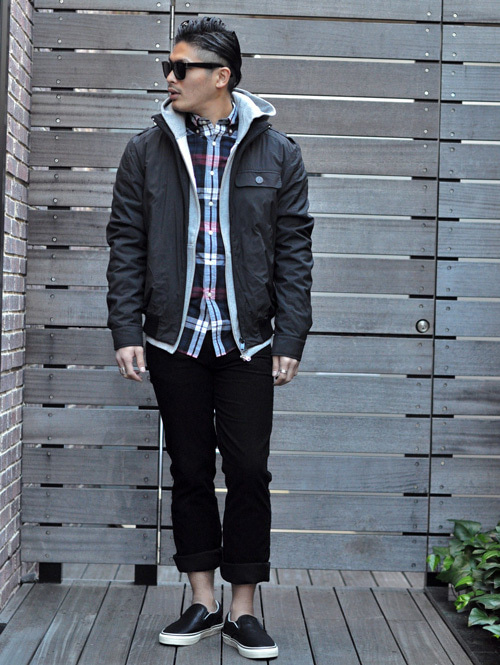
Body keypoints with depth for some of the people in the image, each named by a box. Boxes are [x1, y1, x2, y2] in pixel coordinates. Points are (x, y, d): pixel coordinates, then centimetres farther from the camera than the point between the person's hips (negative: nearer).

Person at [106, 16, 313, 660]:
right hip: (174, 340, 1)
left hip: (247, 342, -1)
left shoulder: (276, 152, 3)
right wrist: (126, 330, -3)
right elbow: (126, 244, 5)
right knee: (190, 472, 9)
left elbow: (293, 250, 3)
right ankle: (204, 604, 21)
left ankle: (243, 611, 13)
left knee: (249, 472, 1)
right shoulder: (147, 150, 5)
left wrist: (291, 338, -3)